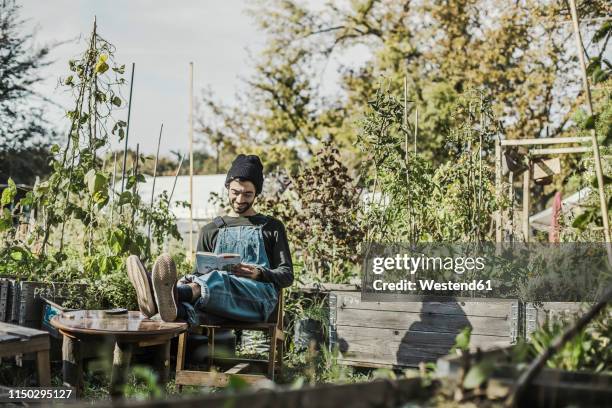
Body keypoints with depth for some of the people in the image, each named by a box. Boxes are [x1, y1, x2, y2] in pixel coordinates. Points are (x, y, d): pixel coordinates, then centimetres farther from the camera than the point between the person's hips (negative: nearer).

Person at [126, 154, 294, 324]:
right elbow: (200, 271, 23)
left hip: (258, 296, -3)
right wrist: (187, 280, -3)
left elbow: (287, 275, 14)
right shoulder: (211, 230, 29)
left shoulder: (272, 228, 22)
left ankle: (173, 295, -68)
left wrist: (259, 273, -9)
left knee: (218, 280, -38)